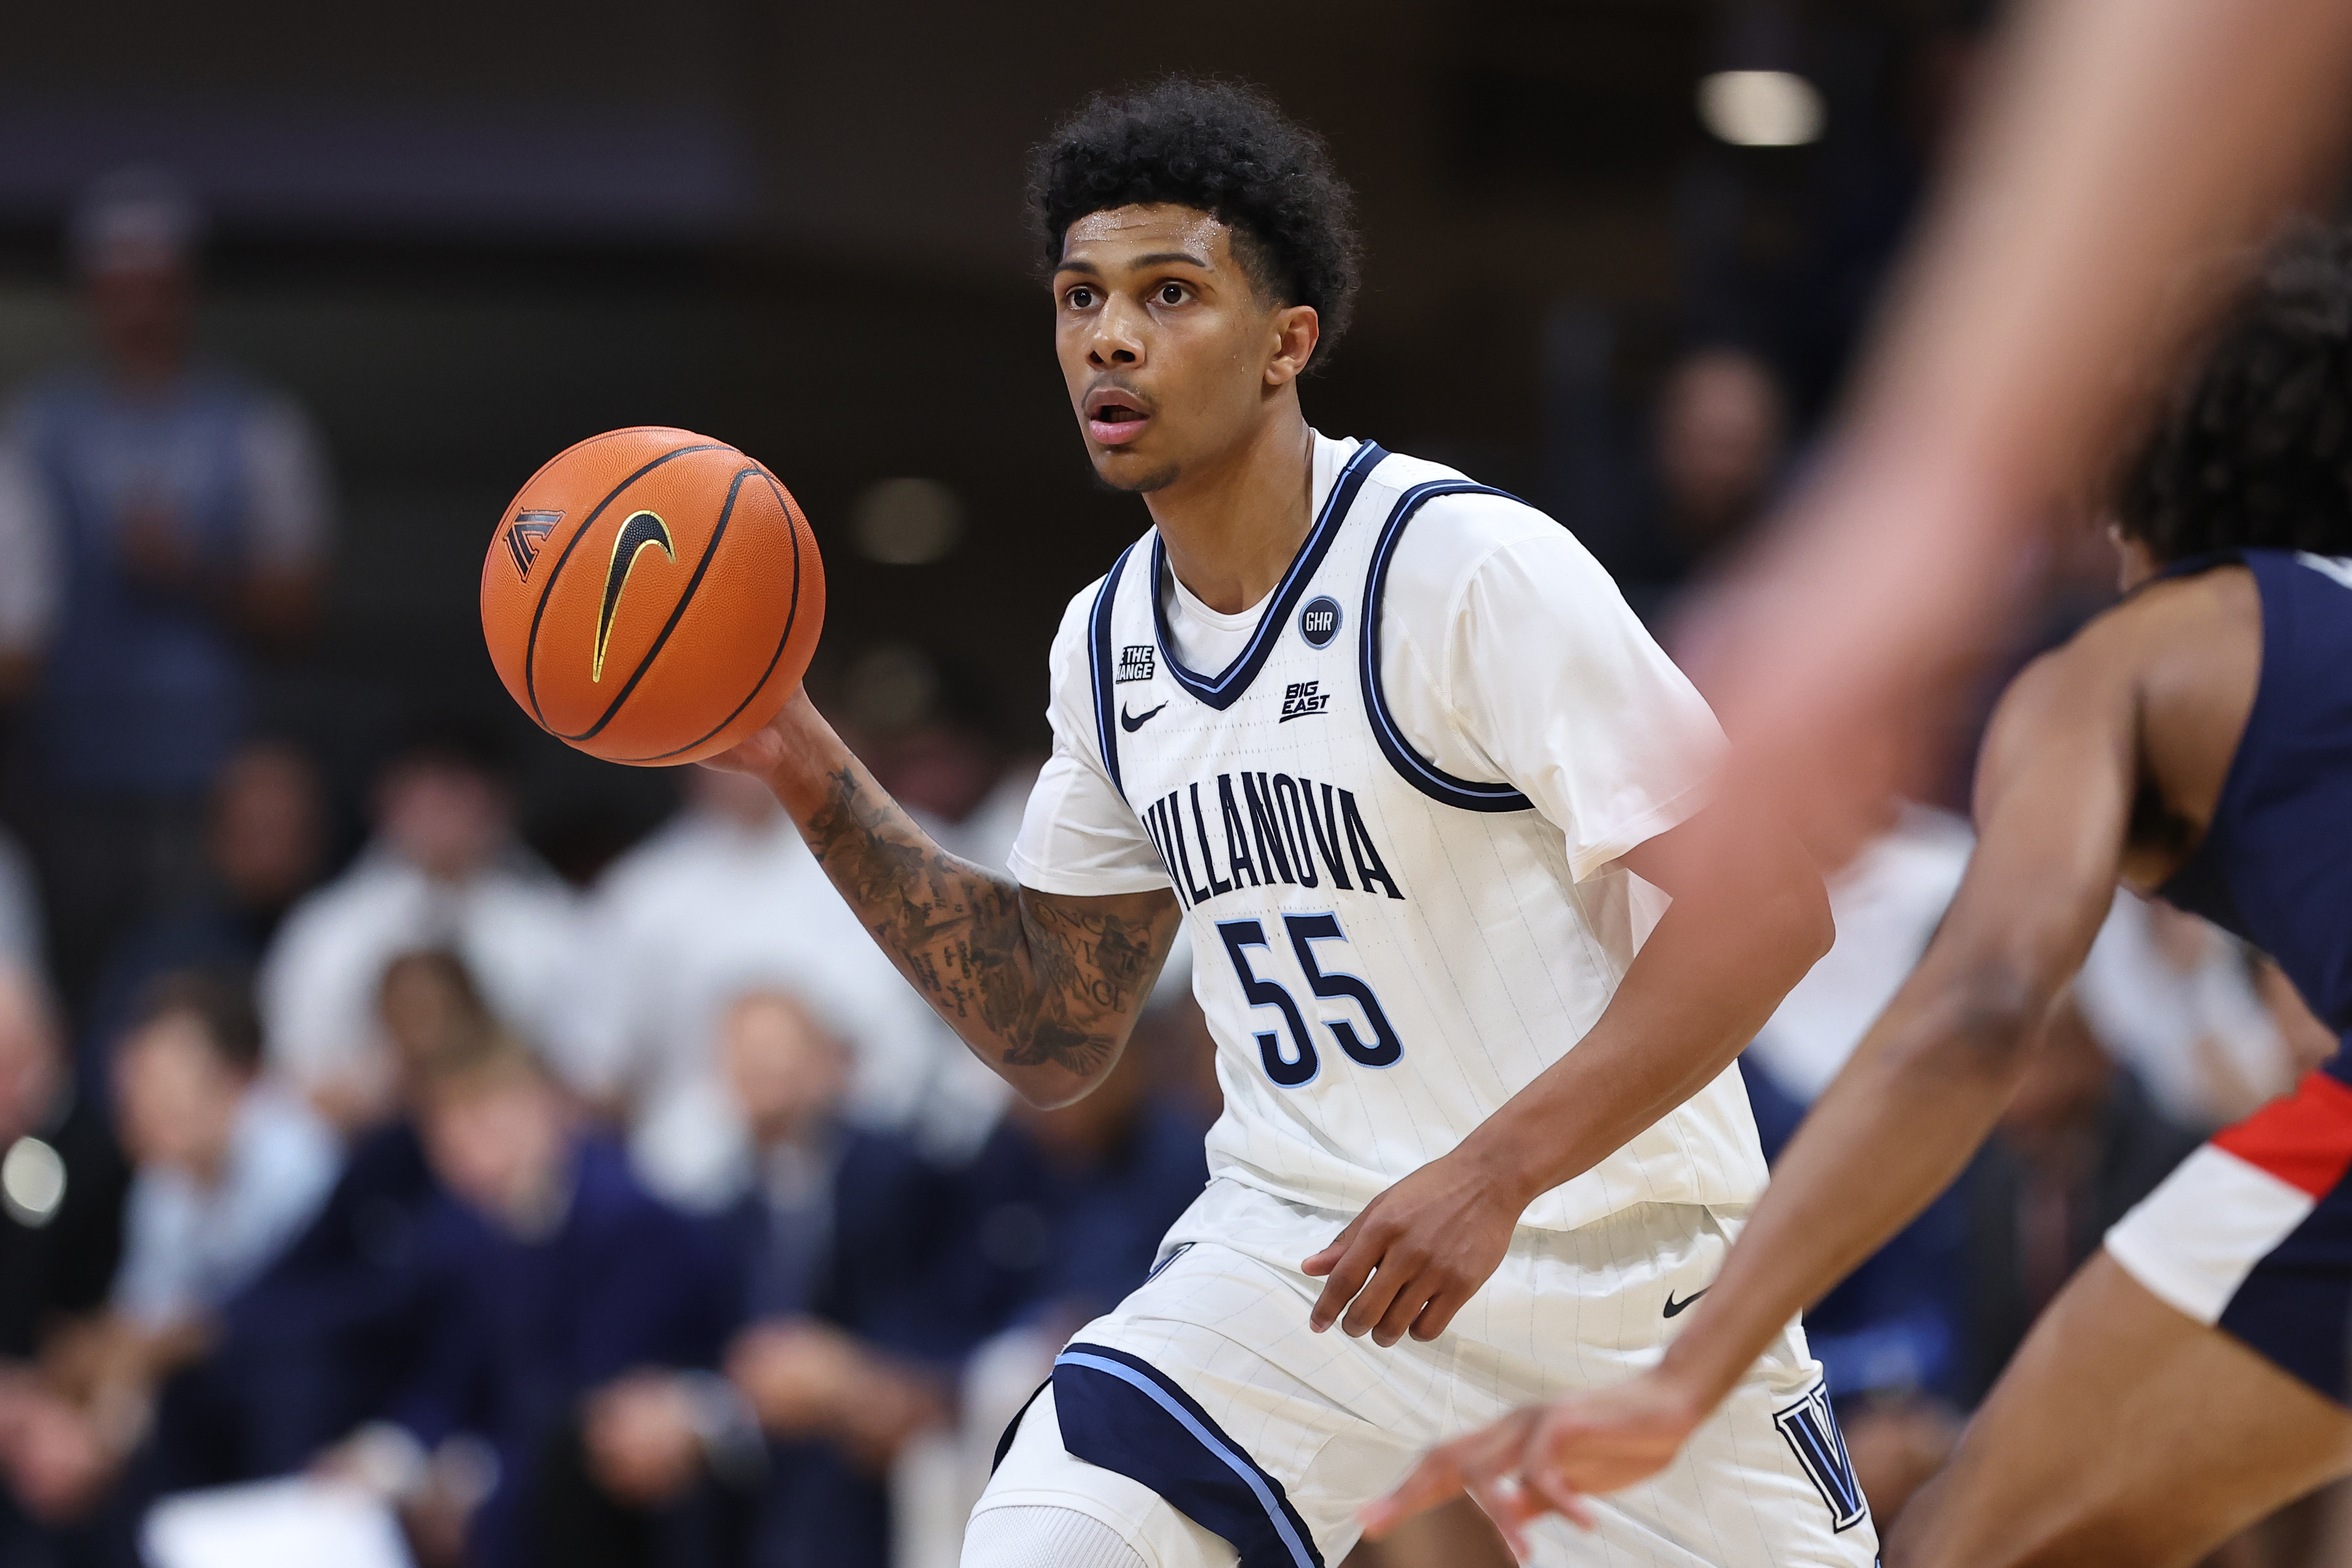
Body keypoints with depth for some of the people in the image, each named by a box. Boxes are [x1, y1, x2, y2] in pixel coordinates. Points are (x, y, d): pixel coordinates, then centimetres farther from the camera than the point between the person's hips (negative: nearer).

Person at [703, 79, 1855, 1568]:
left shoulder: (1469, 566, -17)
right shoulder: (1107, 642, 6)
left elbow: (1767, 902, -22)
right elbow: (1053, 1030, 16)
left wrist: (1496, 1170, -30)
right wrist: (814, 778, 4)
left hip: (1610, 1267, -5)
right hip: (1298, 1245, 5)